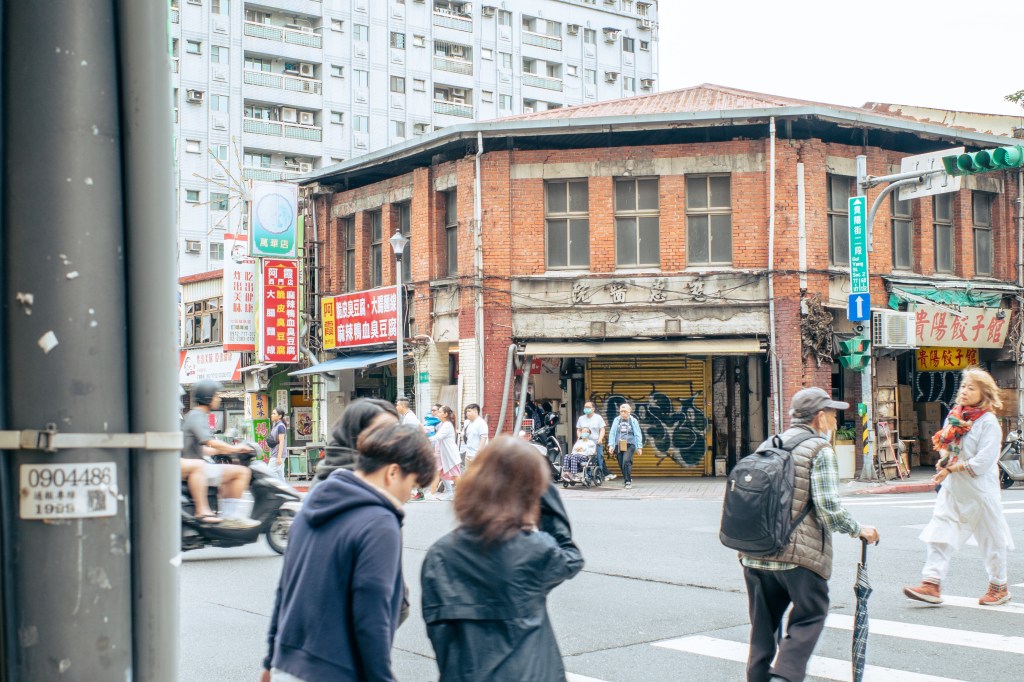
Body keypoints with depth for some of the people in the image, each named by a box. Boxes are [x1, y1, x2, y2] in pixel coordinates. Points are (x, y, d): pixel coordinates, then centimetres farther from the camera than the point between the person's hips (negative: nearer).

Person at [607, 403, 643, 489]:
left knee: (626, 462, -21)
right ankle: (628, 479, 23)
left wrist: (639, 447, 0)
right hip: (619, 445, 3)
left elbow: (638, 435, 4)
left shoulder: (633, 421, 3)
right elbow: (612, 433, 6)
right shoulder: (616, 420, 8)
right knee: (621, 465, 5)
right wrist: (611, 445, -3)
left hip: (629, 445, -3)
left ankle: (628, 481, -14)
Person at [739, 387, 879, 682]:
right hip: (799, 555, -6)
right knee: (808, 618, 6)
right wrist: (859, 530, 2)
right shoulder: (820, 450, -6)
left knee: (763, 625, 15)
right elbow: (829, 509, -14)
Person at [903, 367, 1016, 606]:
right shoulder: (953, 417, 8)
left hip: (980, 490, -6)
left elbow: (983, 461, -19)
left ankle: (999, 587, 25)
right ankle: (931, 584, -7)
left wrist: (952, 468, -18)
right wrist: (944, 462, -2)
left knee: (991, 541, 8)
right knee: (940, 535, -4)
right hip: (952, 489, 6)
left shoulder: (988, 422, -12)